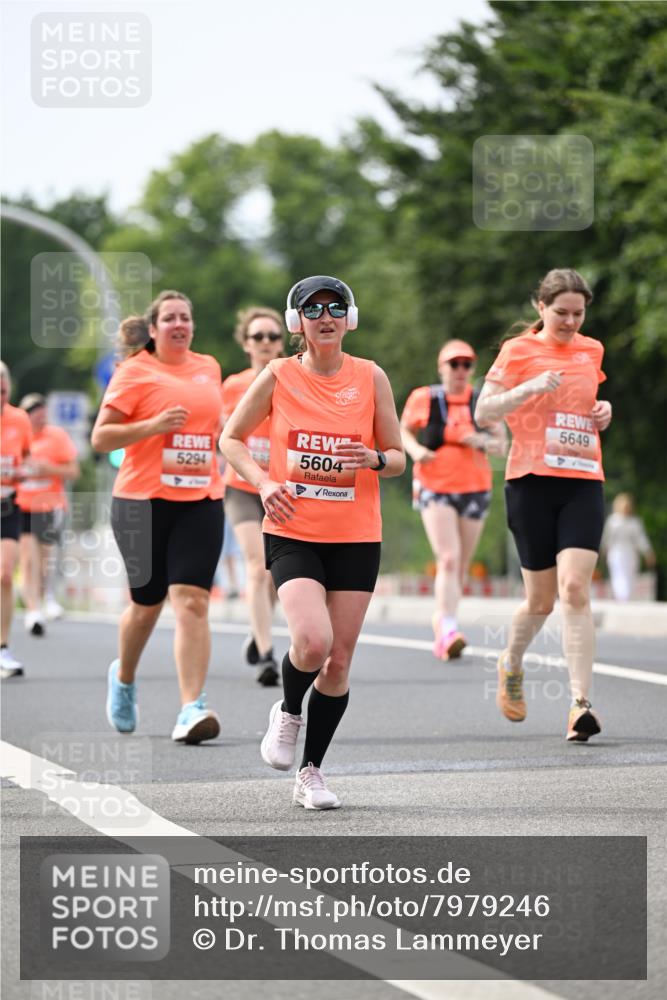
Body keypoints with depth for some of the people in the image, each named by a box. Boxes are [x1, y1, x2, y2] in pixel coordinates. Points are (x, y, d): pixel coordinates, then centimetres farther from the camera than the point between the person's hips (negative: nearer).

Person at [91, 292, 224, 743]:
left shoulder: (209, 367, 13)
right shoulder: (134, 372, -2)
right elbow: (100, 437, -6)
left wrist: (223, 430, 9)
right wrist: (152, 426, -19)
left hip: (201, 500, 3)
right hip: (142, 501, -2)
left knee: (192, 599, -13)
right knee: (147, 602, 8)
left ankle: (192, 708, -19)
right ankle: (124, 678, 39)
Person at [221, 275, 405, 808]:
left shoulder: (371, 378, 1)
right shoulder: (279, 376, -1)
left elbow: (398, 459, 8)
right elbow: (232, 439, 9)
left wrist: (373, 459, -15)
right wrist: (263, 483, -8)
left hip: (356, 536, 2)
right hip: (293, 533, -2)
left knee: (339, 659, 2)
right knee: (312, 641, -22)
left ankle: (312, 772, 17)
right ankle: (288, 712, 11)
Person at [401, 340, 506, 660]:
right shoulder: (423, 399, 1)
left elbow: (502, 445, 7)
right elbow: (404, 431, 13)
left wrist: (484, 442, -15)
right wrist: (415, 449, -7)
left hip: (474, 490, 3)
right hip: (434, 489, -3)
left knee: (461, 567, 8)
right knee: (449, 559, -19)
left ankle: (440, 622, 27)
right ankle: (449, 630, -27)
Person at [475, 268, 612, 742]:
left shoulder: (591, 350, 13)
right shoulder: (518, 350, 1)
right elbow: (483, 413, -3)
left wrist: (603, 410, 8)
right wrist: (528, 388, -17)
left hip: (584, 481, 2)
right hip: (532, 481, -2)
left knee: (575, 587, -15)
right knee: (542, 599, 4)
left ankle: (581, 703, -18)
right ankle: (512, 665, 36)